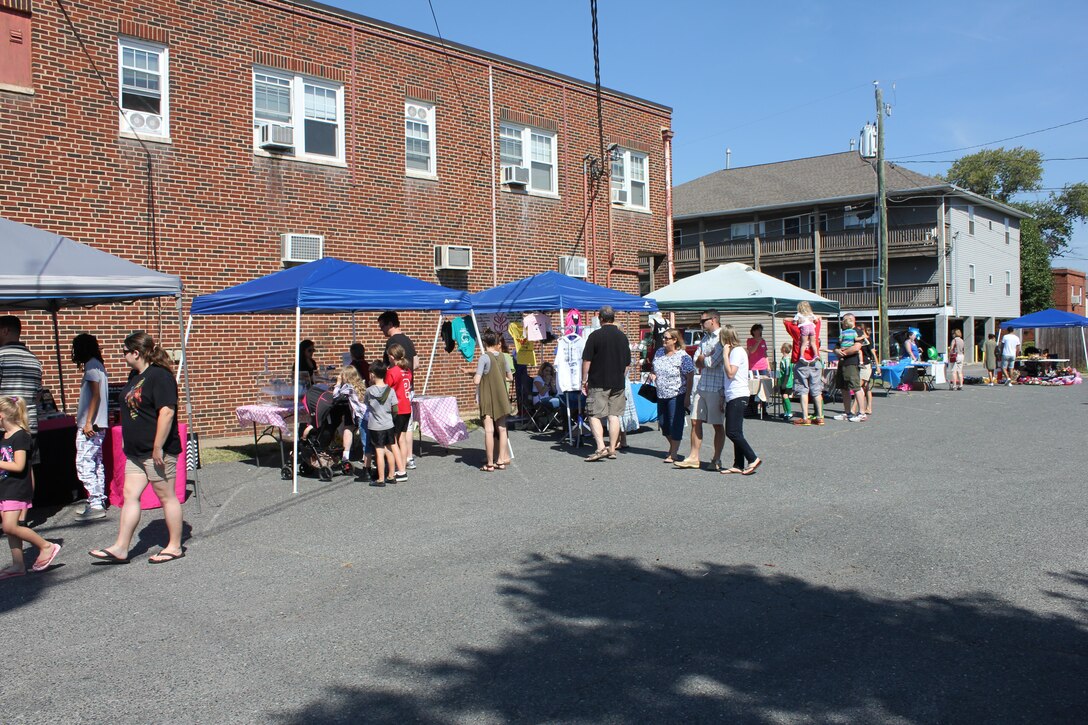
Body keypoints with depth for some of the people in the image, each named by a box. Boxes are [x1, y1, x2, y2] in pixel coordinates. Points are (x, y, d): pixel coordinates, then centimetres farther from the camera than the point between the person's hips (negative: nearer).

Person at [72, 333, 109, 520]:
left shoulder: (91, 366, -11)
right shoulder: (98, 365, 18)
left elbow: (95, 395, -19)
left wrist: (88, 422, -21)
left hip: (89, 425, -10)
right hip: (98, 424, 10)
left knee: (84, 464, -10)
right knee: (96, 464, 12)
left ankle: (95, 505, -11)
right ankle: (99, 502, 16)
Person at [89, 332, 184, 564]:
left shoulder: (160, 377, -17)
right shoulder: (135, 376, 14)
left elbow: (167, 412, -24)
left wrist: (158, 447, -24)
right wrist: (128, 441, 23)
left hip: (158, 451, -10)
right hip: (136, 451, 10)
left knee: (166, 496, 1)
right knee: (130, 496, 8)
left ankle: (175, 547, 12)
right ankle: (121, 548, 12)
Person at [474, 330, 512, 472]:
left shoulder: (484, 357, -12)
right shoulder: (502, 357, 4)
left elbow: (476, 380, -18)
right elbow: (510, 377, 12)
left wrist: (474, 377, 3)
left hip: (487, 398, -5)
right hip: (501, 397, 5)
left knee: (489, 430, -4)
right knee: (501, 428, 11)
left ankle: (490, 464, -3)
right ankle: (501, 460, 16)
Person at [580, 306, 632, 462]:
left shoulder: (595, 335, -9)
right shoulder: (623, 337, 7)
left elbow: (586, 361, -9)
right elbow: (627, 363, 14)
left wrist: (584, 380, -1)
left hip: (598, 383, -5)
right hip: (618, 384, 5)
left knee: (594, 415, -1)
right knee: (614, 416, 8)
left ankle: (601, 448, -13)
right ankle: (612, 449, 11)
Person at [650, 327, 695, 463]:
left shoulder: (683, 356, -13)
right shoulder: (659, 352, 7)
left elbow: (690, 377, -13)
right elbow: (655, 369, 23)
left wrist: (687, 396, -16)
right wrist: (652, 374, 0)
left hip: (676, 396, -7)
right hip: (661, 395, 7)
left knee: (675, 425, -3)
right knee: (663, 423, 13)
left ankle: (673, 454, 4)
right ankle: (673, 447, 32)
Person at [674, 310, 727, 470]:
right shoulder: (705, 338, 15)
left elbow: (711, 362, -18)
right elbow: (697, 362, 11)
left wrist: (702, 358, 1)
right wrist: (707, 358, -8)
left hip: (717, 388, -7)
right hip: (702, 386, 8)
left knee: (718, 425, 4)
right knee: (695, 422, 6)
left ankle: (716, 460, 13)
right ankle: (693, 458, 13)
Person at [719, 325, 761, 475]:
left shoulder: (737, 351, -11)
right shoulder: (732, 351, 18)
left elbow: (730, 373, -21)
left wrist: (725, 354, -15)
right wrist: (723, 397, 19)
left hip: (738, 397, -10)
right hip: (732, 397, 10)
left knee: (733, 432, -12)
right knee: (735, 433, 8)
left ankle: (753, 459, -7)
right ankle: (738, 465, 10)